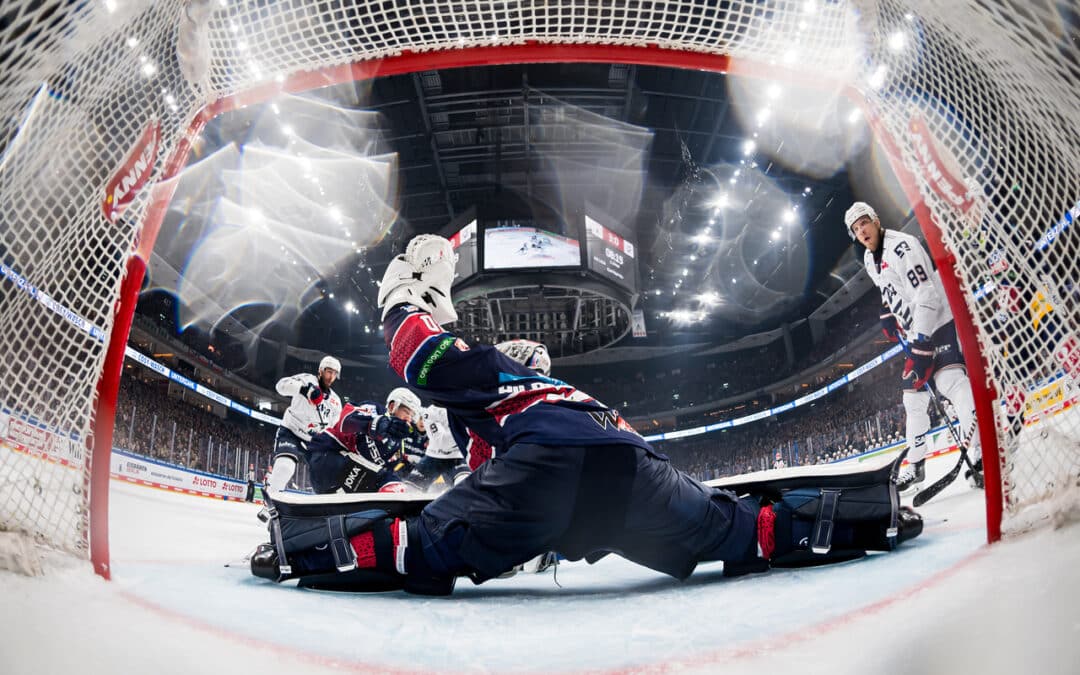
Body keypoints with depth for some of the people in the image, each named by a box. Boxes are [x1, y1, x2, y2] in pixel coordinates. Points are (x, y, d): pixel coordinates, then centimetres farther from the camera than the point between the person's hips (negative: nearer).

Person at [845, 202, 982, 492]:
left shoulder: (902, 247, -19)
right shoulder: (870, 260, 11)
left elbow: (927, 297, -26)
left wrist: (920, 347, -30)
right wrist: (888, 315, 15)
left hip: (939, 322, -9)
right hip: (915, 333, 10)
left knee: (949, 379, -29)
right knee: (913, 394, 11)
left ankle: (981, 452, -37)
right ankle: (915, 465, 20)